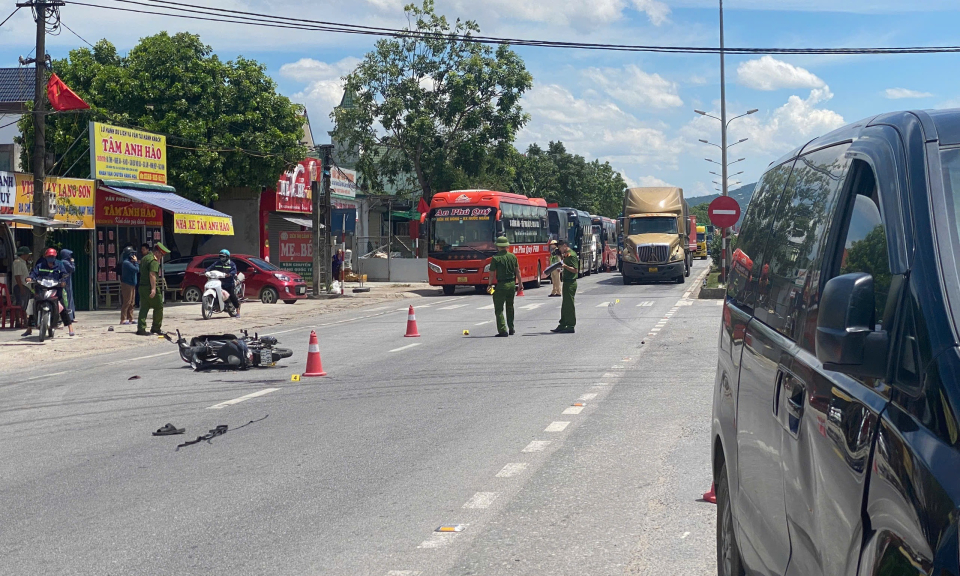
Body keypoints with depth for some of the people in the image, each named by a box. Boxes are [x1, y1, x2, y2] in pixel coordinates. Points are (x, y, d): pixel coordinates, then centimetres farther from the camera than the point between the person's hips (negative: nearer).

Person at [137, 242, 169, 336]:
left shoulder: (145, 258, 17)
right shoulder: (154, 261, -13)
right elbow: (152, 274, -23)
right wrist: (153, 288, -27)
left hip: (142, 286, 8)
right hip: (151, 287, -8)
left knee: (144, 308, 6)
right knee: (158, 307, 5)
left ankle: (141, 329, -2)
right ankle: (156, 328, 10)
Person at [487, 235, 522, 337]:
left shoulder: (495, 258, -11)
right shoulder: (513, 256, 4)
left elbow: (492, 273, -9)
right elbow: (517, 271, 9)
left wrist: (489, 285, 3)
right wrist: (519, 283, 18)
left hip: (501, 285, -6)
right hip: (512, 284, 6)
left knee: (499, 308, 0)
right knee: (510, 307, 21)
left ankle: (503, 331, -8)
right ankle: (511, 329, 28)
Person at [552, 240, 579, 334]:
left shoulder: (571, 255, -14)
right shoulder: (566, 255, 16)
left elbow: (575, 270, -20)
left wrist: (565, 266, -27)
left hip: (570, 283, -10)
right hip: (567, 282, 10)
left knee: (569, 305, -6)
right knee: (565, 305, 13)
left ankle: (570, 326, -2)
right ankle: (562, 325, 19)